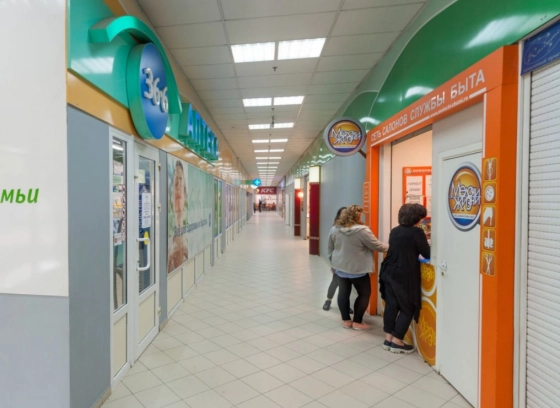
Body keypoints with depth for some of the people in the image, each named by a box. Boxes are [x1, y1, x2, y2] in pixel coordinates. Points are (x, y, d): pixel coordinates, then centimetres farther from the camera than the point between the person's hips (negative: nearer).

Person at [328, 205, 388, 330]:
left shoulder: (334, 229, -1)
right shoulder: (362, 230, -18)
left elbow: (330, 249, 8)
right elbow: (377, 246, -10)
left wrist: (333, 263, 21)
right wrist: (390, 247, 7)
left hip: (340, 267, 6)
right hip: (357, 269, -5)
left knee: (343, 292, 13)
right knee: (364, 294, 9)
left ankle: (346, 321, 19)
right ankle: (357, 322, 13)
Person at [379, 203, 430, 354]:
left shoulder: (395, 231, 10)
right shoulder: (417, 232, -11)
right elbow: (428, 254, -6)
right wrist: (424, 247, 13)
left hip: (389, 272, 7)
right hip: (404, 275, -7)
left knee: (391, 305, 12)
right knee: (408, 308, 6)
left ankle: (388, 339, 19)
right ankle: (397, 342, 11)